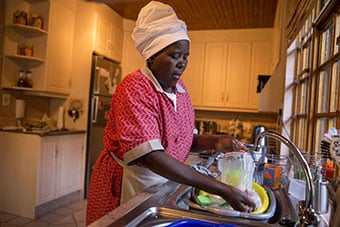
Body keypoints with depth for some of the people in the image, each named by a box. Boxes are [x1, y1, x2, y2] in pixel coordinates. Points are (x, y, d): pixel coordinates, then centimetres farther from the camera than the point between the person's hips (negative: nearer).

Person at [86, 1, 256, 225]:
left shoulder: (179, 88, 0)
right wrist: (221, 189, -33)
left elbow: (183, 139, 7)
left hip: (164, 181, 6)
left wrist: (215, 141, -13)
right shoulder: (135, 88, -23)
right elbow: (150, 156, -32)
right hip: (128, 183, -6)